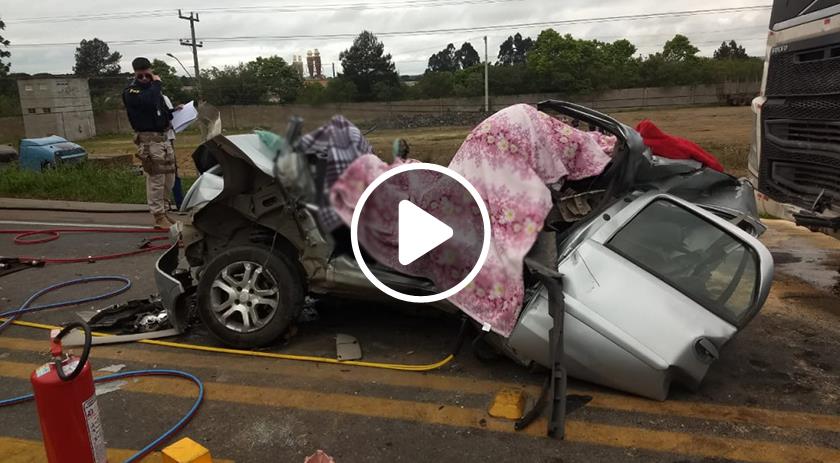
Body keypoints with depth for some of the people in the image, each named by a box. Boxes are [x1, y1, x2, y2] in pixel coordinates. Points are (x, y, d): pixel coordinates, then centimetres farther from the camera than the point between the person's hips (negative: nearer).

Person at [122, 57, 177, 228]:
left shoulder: (153, 89, 19)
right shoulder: (130, 92, -6)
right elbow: (149, 101, -27)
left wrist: (174, 111, 9)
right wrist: (156, 83, -12)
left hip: (163, 138, 8)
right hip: (148, 140, -8)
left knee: (169, 178, 10)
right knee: (156, 179, -10)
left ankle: (162, 209, 24)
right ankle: (159, 217, -3)